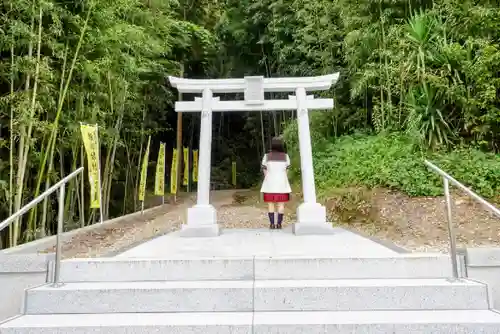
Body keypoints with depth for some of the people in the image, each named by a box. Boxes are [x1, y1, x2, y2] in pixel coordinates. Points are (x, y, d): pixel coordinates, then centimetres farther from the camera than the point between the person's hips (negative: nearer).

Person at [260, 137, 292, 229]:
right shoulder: (285, 156, -2)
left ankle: (272, 224, 1)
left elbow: (265, 171, 0)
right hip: (282, 183, 0)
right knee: (281, 204, 5)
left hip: (270, 183, 0)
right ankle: (279, 223, 2)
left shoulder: (266, 156, -4)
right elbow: (286, 171, 2)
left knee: (270, 204, 4)